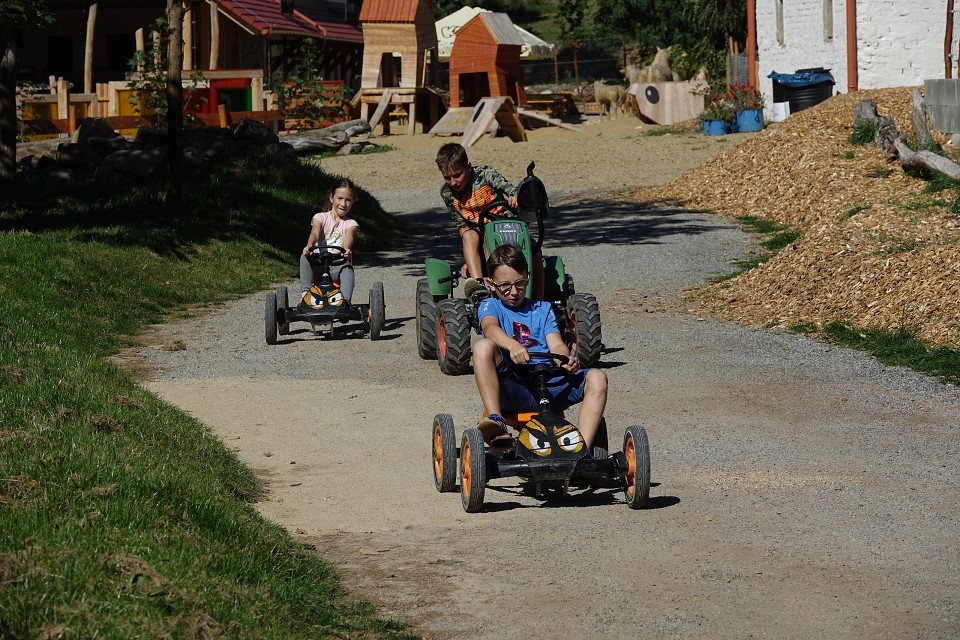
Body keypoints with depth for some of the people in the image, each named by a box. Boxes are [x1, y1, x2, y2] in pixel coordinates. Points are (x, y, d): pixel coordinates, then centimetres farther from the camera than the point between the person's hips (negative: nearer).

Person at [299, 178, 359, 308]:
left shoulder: (351, 223, 9)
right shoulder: (321, 217, 8)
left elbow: (348, 237, -16)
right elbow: (315, 233, -14)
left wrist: (347, 250, -41)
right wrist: (309, 246, -39)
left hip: (338, 265, -1)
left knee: (347, 269, -34)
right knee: (305, 257, -30)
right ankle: (305, 293, -35)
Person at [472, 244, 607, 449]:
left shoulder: (542, 309, 25)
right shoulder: (490, 306, 15)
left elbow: (556, 344, 7)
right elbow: (490, 328, -11)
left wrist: (566, 360, -18)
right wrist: (512, 346, -34)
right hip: (512, 389, -3)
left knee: (596, 378, -20)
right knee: (483, 346, -29)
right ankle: (495, 418, -39)